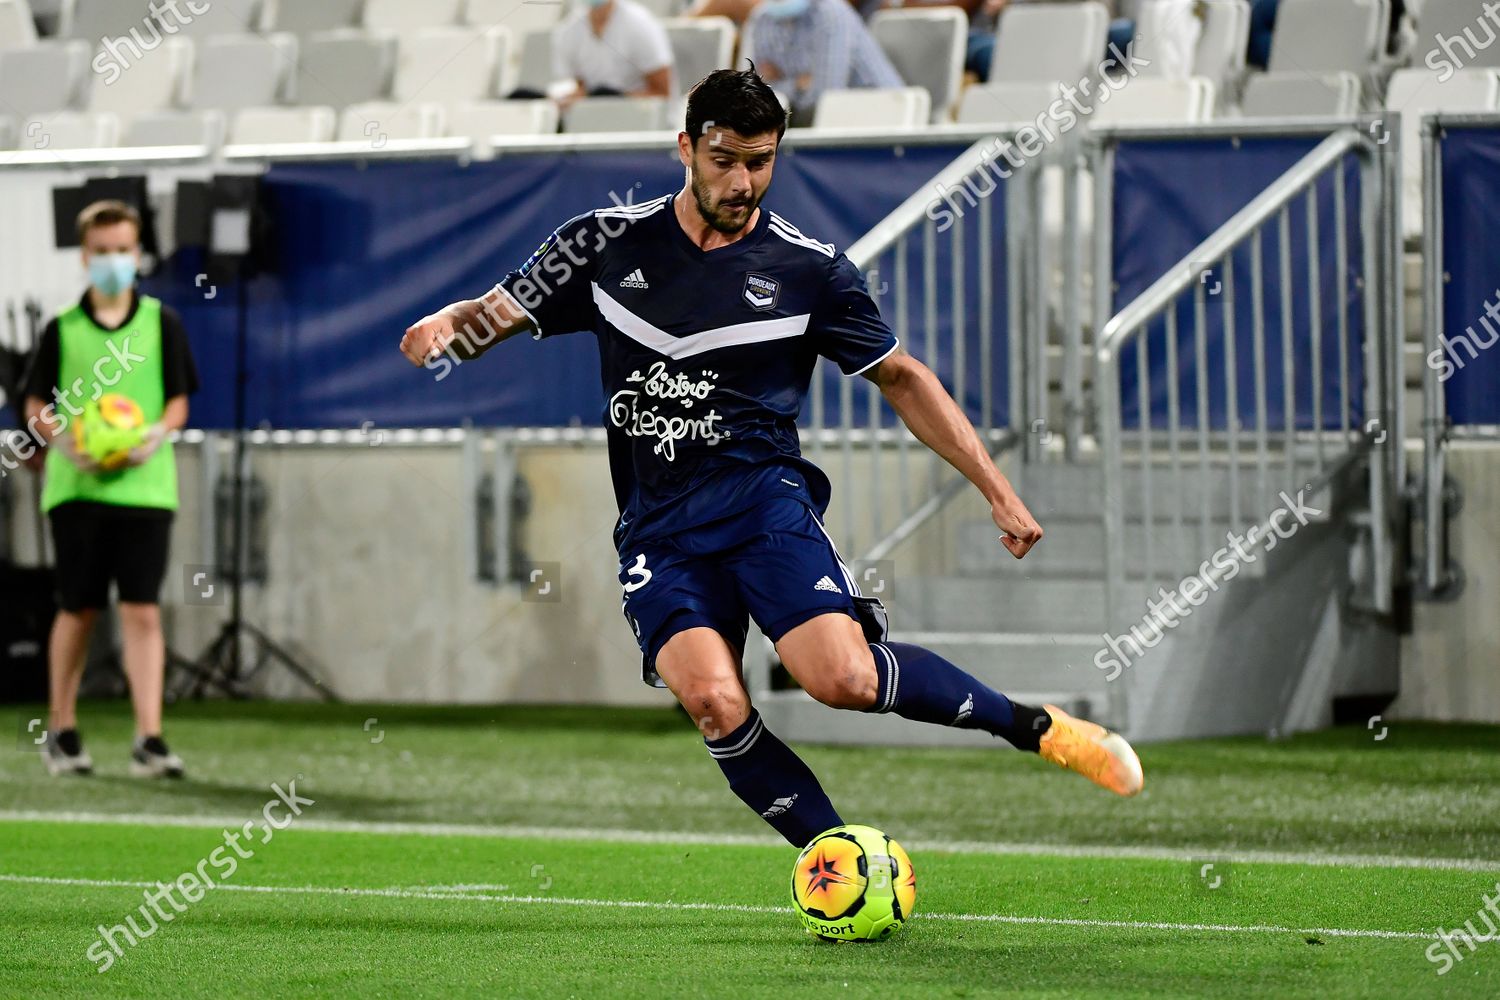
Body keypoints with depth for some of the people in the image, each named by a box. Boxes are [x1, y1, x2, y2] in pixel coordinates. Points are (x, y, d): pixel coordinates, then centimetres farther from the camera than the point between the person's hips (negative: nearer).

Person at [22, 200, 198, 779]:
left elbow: (179, 400, 8)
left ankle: (148, 741, -10)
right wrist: (65, 440, -12)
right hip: (77, 486, 0)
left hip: (145, 486, 0)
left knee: (142, 610, -7)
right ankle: (61, 731, 19)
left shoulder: (162, 324, 5)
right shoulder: (63, 329, 4)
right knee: (78, 610, 5)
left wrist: (157, 435, -12)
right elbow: (37, 405, 7)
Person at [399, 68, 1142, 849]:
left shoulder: (806, 268, 3)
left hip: (762, 496, -1)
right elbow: (496, 314, 13)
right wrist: (445, 328, -12)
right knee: (712, 700, -26)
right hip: (658, 527, 1)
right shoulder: (611, 242, 6)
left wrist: (998, 492, 8)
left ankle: (1037, 726, -3)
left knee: (844, 678, -25)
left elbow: (901, 378, 12)